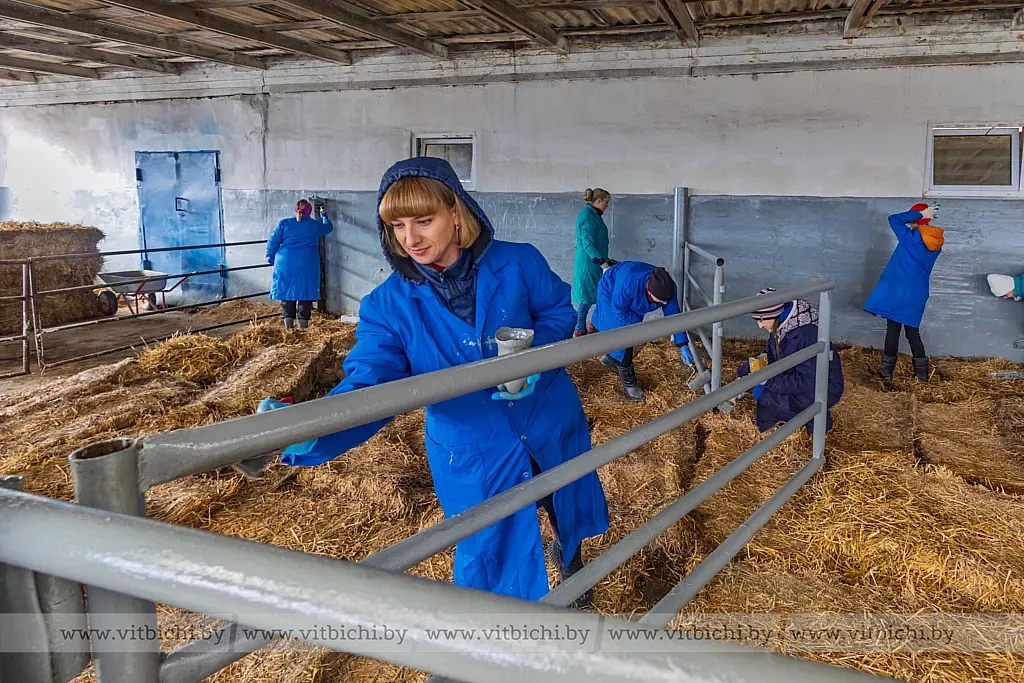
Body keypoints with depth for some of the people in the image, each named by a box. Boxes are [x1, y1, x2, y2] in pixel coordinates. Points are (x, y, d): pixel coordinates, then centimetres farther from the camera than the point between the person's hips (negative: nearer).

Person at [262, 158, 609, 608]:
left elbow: (560, 312, -3)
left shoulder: (518, 264, -17)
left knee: (571, 515, 29)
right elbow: (369, 385, -27)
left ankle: (569, 557, 68)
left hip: (551, 427, 2)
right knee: (493, 566, 11)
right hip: (475, 457, -2)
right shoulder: (387, 305, -17)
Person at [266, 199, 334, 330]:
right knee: (305, 295, 3)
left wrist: (271, 258, 18)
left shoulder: (284, 224, 6)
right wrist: (324, 217, 46)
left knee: (287, 294, 8)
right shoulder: (315, 225, 6)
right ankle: (303, 325, 2)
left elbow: (272, 242, 4)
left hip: (285, 265, 1)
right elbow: (328, 227, 27)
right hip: (307, 265, -1)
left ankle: (288, 325, 6)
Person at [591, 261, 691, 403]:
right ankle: (626, 379, -1)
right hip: (611, 293, -5)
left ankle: (610, 358, 37)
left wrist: (683, 346, -17)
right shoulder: (628, 283, -46)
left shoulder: (667, 287, -28)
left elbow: (673, 315, -16)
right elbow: (619, 310, -30)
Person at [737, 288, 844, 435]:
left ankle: (815, 417, -3)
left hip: (824, 390, -9)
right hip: (801, 379, 9)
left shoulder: (806, 334, -30)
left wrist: (769, 381, -30)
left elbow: (807, 381, -30)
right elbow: (768, 356, 10)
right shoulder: (780, 327, -4)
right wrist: (743, 372, -4)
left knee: (762, 395, -20)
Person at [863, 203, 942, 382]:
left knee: (893, 329, 1)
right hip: (917, 293, 6)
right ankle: (922, 372, 13)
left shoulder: (911, 238, -13)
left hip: (898, 291, -6)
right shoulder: (936, 244, 6)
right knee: (912, 331, 13)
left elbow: (894, 219, -9)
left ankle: (887, 369, 5)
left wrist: (920, 214, -6)